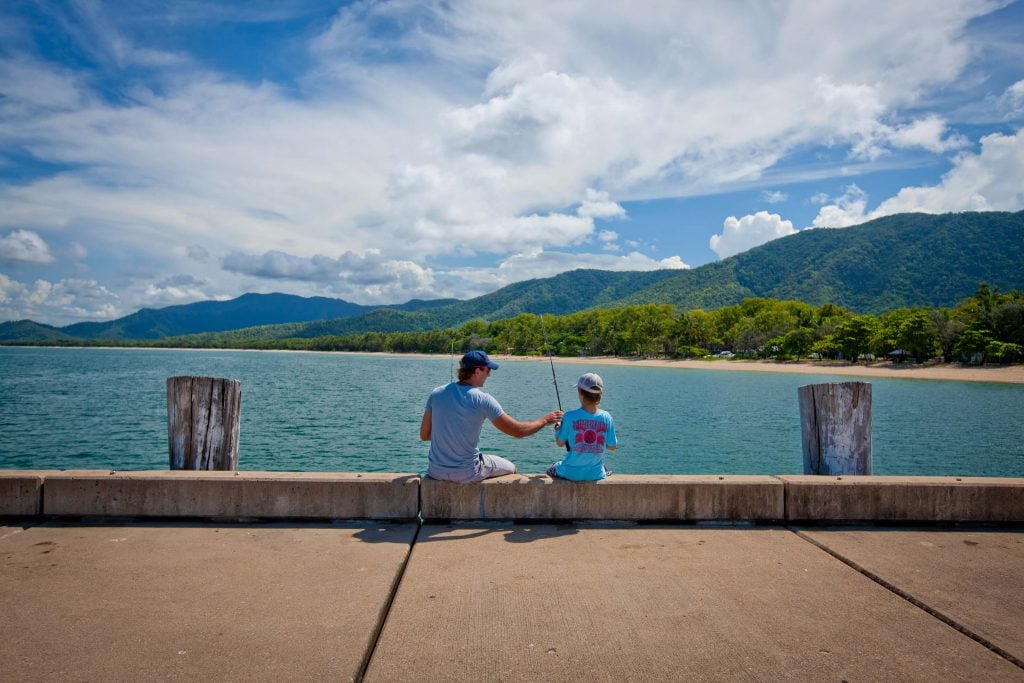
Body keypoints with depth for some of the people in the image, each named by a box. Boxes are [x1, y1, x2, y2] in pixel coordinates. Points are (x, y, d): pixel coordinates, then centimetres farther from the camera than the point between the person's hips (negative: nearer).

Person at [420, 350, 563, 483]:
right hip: (466, 474, -5)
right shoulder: (483, 400, -15)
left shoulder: (436, 394, -2)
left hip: (435, 471, 5)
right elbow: (518, 431, -11)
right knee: (511, 469, 21)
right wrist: (544, 420, 5)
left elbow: (424, 435, 4)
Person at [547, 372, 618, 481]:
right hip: (596, 474, 2)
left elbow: (560, 443, -6)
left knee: (550, 470, 31)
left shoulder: (570, 417, -17)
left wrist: (557, 429, 14)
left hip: (571, 473, -2)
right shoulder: (606, 418, -11)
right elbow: (612, 447, -2)